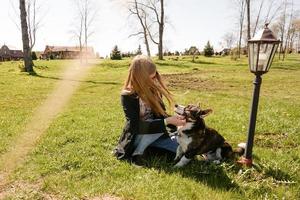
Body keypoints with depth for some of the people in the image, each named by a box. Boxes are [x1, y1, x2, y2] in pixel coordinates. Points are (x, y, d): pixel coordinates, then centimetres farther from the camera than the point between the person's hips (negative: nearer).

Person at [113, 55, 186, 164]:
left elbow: (161, 114, 2)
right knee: (161, 126, -31)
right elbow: (137, 126, -27)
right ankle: (136, 154, -8)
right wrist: (167, 121, -31)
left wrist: (173, 119, -19)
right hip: (136, 138, -5)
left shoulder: (154, 89, -5)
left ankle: (150, 145, 9)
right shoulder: (128, 96, -22)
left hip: (154, 134, 6)